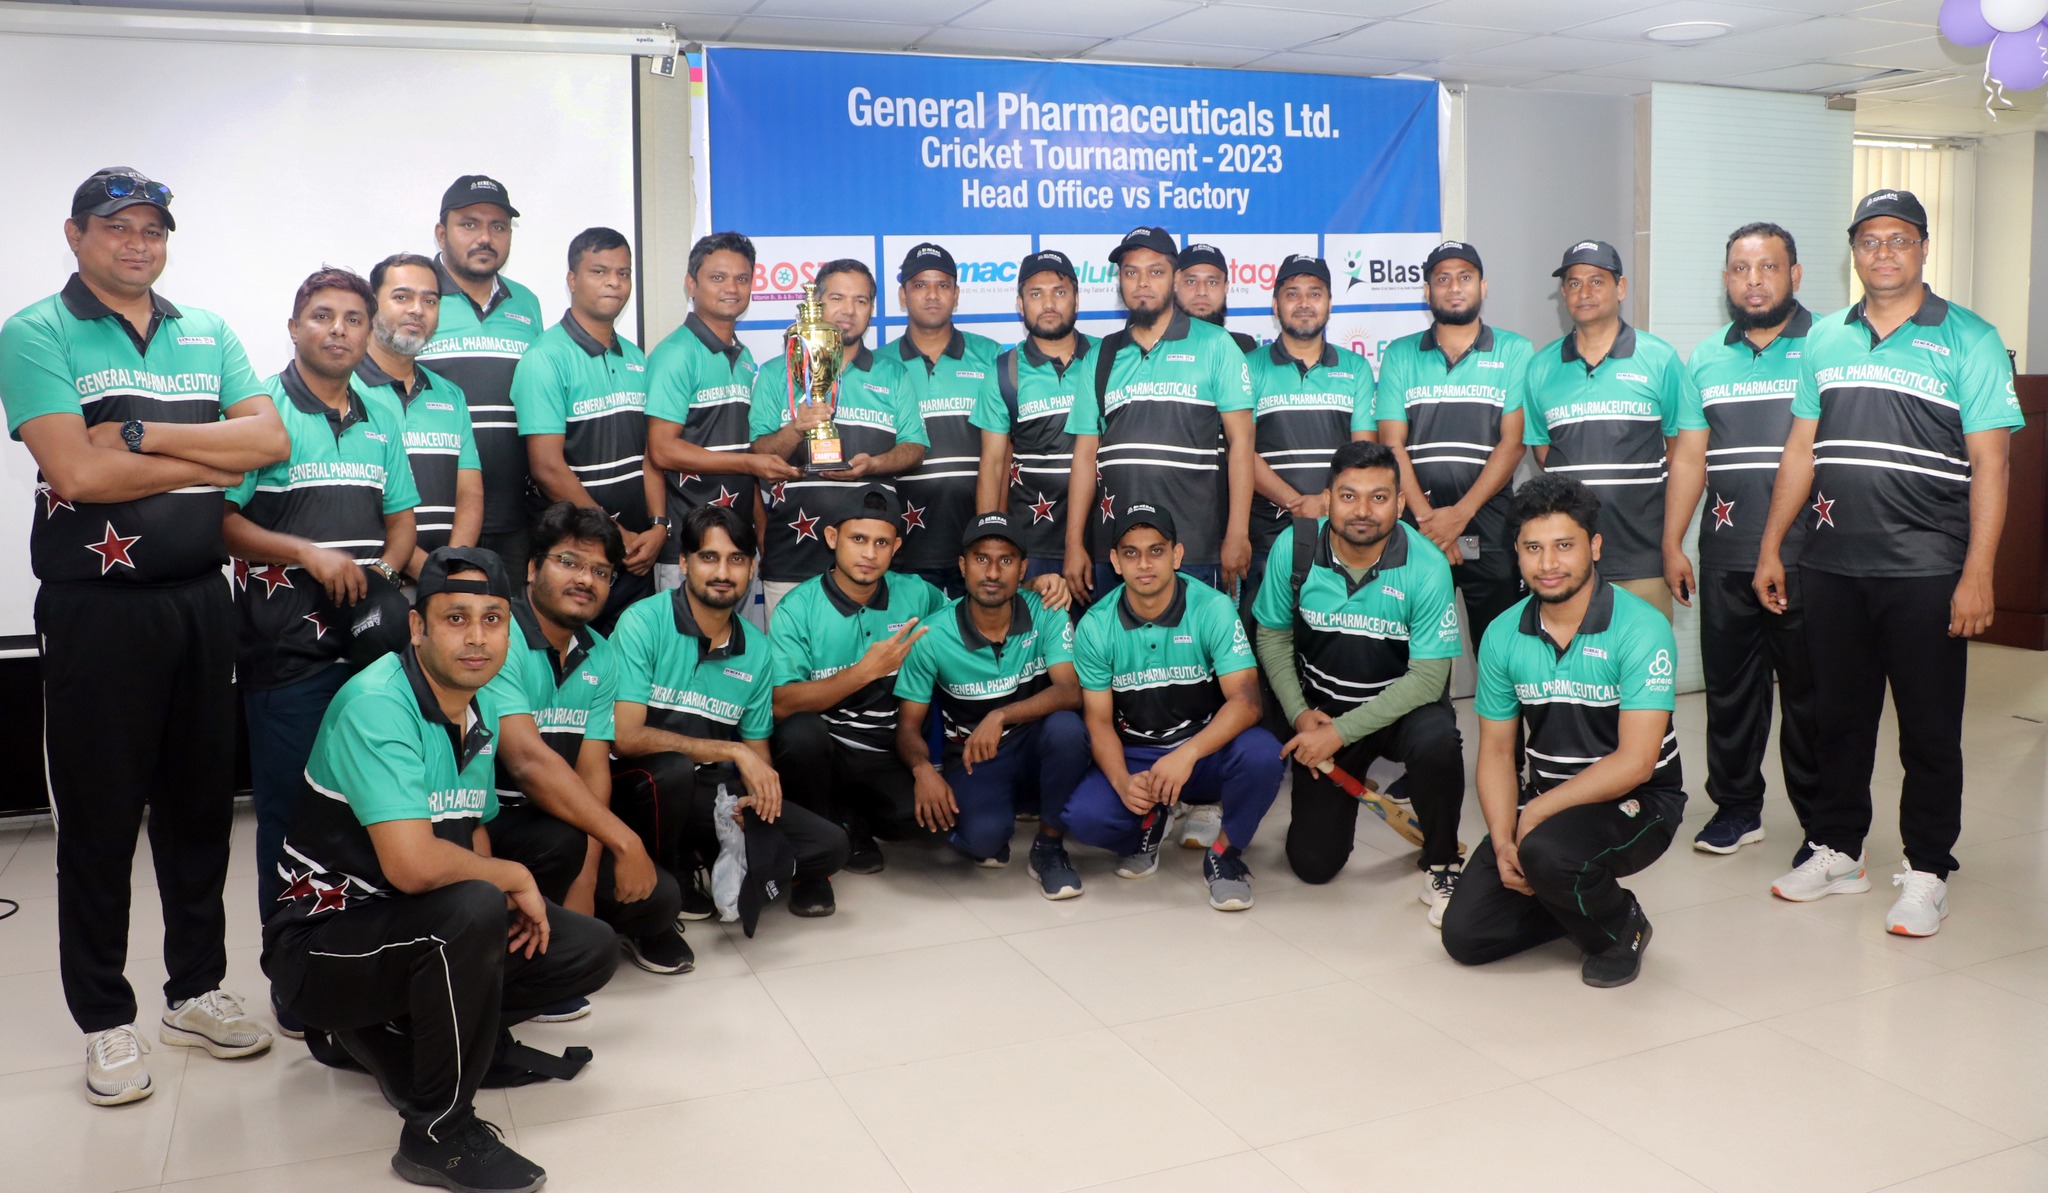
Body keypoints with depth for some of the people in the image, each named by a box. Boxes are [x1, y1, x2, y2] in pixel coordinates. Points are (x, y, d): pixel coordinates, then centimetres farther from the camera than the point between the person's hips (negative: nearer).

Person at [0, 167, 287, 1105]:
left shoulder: (208, 335, 12)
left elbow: (271, 438, -3)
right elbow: (77, 471, -16)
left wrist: (141, 434, -13)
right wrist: (211, 461, -7)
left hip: (199, 597, 5)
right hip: (95, 608, -4)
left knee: (200, 799, 12)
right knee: (98, 814, 4)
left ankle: (195, 989, 26)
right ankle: (105, 1018, 17)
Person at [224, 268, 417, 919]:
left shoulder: (383, 415, 14)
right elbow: (220, 519, -8)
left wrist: (381, 576, -1)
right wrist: (308, 554, -17)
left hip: (372, 640, 5)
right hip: (286, 646, -5)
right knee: (288, 806, 4)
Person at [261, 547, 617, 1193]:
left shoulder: (487, 706, 3)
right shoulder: (376, 704, -24)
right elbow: (413, 864, -34)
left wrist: (510, 898, -6)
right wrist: (514, 880, -16)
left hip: (424, 926, 8)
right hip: (322, 940, -8)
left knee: (590, 951, -1)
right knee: (471, 910, -36)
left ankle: (389, 1032, 9)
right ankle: (439, 1131, -17)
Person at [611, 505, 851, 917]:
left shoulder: (758, 649, 1)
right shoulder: (643, 623, -15)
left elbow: (756, 747, 9)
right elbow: (626, 736, -21)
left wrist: (759, 790, -15)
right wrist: (732, 751, -23)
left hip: (715, 792, 4)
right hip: (648, 783, -4)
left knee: (828, 845, -10)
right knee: (675, 767, -38)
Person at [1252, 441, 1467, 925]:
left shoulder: (1426, 566, -23)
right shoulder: (1293, 547, -16)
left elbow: (1428, 676, -22)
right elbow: (1272, 635, -1)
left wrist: (1341, 732, -25)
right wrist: (1301, 715, -13)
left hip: (1402, 704, -2)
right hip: (1323, 708, 2)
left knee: (1435, 740, -39)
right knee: (1312, 863, -1)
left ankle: (1440, 866, -11)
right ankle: (1337, 799, 36)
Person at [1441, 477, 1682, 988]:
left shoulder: (1641, 629, -18)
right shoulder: (1503, 635, -2)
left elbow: (1635, 762, -22)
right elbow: (1496, 750, 1)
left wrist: (1536, 812, -21)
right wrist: (1503, 843, -13)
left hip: (1637, 803, -5)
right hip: (1547, 801, 5)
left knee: (1546, 851, -36)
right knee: (1464, 935, -7)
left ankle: (1622, 929, -2)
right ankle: (1573, 899, 21)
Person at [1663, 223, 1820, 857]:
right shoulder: (1706, 357, 12)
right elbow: (1689, 457, 12)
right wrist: (1672, 545, 7)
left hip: (1806, 558, -4)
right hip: (1725, 559, 4)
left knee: (1811, 694, 3)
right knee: (1728, 688, 11)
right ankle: (1736, 806, 25)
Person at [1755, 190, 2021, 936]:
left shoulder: (1968, 340, -1)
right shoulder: (1825, 339, 11)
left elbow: (1988, 463, -6)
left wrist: (1977, 574, -13)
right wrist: (1771, 547, 11)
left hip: (1926, 572, -4)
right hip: (1831, 566, 4)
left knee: (1929, 731, 4)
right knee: (1839, 718, 13)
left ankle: (1926, 872, 17)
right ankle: (1836, 850, 26)